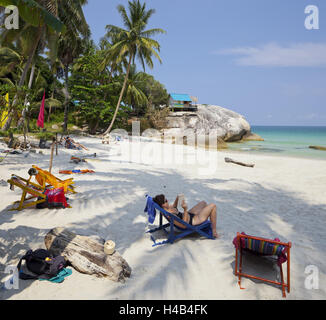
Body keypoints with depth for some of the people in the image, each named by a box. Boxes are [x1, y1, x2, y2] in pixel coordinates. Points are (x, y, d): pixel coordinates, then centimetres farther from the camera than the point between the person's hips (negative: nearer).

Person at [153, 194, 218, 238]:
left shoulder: (166, 208, -9)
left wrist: (177, 199, -1)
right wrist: (185, 210, -38)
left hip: (189, 215, 9)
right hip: (192, 221, -9)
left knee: (203, 203, 27)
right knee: (213, 206, -5)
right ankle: (214, 232, 8)